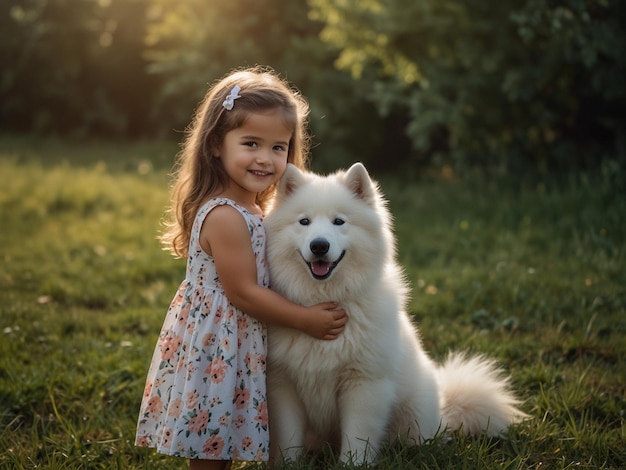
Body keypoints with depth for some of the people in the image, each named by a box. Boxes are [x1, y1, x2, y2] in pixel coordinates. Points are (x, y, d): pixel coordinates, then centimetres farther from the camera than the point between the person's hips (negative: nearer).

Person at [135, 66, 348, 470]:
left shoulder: (249, 210, 8)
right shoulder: (225, 217, -23)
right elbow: (243, 292, -21)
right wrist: (306, 319, -13)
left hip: (235, 347, 9)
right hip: (214, 349, -9)